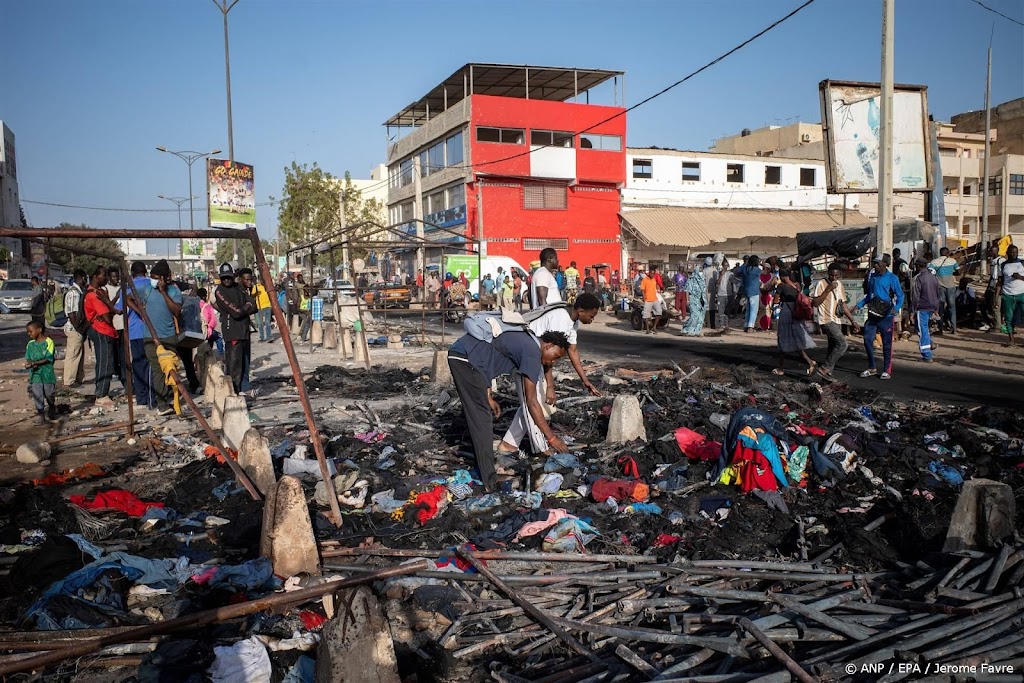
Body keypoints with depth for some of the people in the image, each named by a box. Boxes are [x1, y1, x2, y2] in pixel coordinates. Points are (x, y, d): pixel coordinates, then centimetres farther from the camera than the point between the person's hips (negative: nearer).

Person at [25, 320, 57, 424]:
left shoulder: (48, 342, -9)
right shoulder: (30, 344, 6)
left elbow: (48, 359, -15)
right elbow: (28, 359, 6)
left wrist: (34, 363, -21)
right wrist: (29, 364, -16)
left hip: (47, 374, -3)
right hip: (35, 375, 3)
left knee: (49, 395, 10)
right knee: (37, 395, -4)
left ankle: (51, 411, 33)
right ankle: (40, 413, 2)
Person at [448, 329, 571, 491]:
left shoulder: (524, 342, 18)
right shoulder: (532, 352, -10)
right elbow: (531, 402, -10)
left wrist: (488, 397, 20)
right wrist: (551, 437, -6)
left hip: (459, 353, 10)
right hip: (466, 357, -10)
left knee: (477, 415, 18)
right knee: (482, 419, -6)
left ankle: (483, 468, 28)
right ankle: (490, 481, -2)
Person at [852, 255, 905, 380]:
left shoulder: (892, 278, -5)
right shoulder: (871, 276, 11)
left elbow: (900, 296, -6)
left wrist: (896, 308, -23)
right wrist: (859, 305, 8)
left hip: (886, 315, -5)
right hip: (872, 314, 5)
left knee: (886, 344, 1)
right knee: (867, 340, 2)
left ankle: (887, 370, 9)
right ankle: (872, 368, 14)